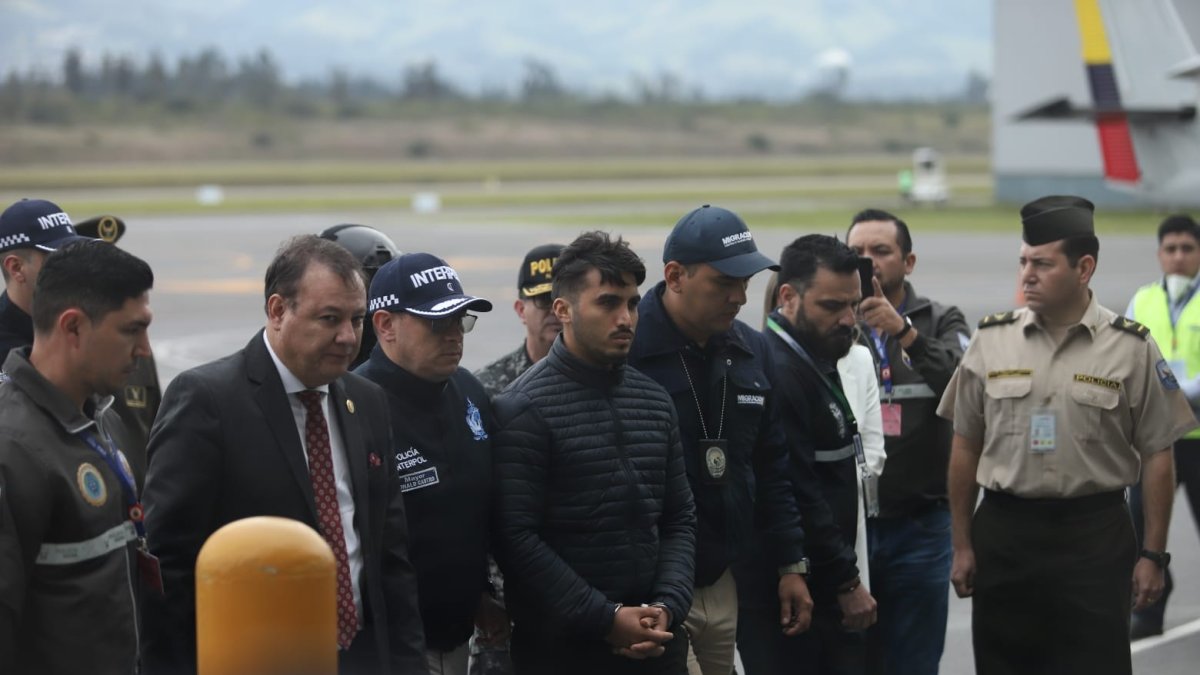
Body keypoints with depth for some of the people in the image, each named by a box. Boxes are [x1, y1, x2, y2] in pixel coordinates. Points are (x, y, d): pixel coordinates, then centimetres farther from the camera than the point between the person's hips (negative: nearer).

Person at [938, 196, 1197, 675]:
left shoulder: (1131, 347, -2)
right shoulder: (991, 340, 4)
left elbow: (1156, 456, 1)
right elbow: (965, 447, 9)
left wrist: (1153, 554, -1)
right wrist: (962, 545, 7)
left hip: (1095, 534, -2)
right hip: (1003, 532, 2)